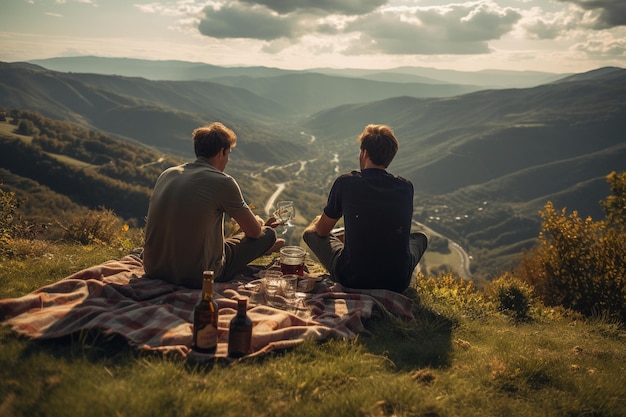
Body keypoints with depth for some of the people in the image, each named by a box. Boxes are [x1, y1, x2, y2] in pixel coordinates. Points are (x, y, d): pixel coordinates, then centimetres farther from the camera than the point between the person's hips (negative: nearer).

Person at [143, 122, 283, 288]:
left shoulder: (167, 174, 6)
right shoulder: (223, 182, -12)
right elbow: (254, 231, -1)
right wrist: (258, 221, 26)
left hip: (153, 270, 7)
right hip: (197, 277, -7)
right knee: (268, 233, 10)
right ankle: (266, 245, 45)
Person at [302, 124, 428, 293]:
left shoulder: (345, 182, -8)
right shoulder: (406, 187, 0)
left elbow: (322, 230, 6)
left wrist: (318, 221, 32)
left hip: (351, 279, -2)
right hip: (398, 282, 3)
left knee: (310, 232, 21)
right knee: (420, 237, 33)